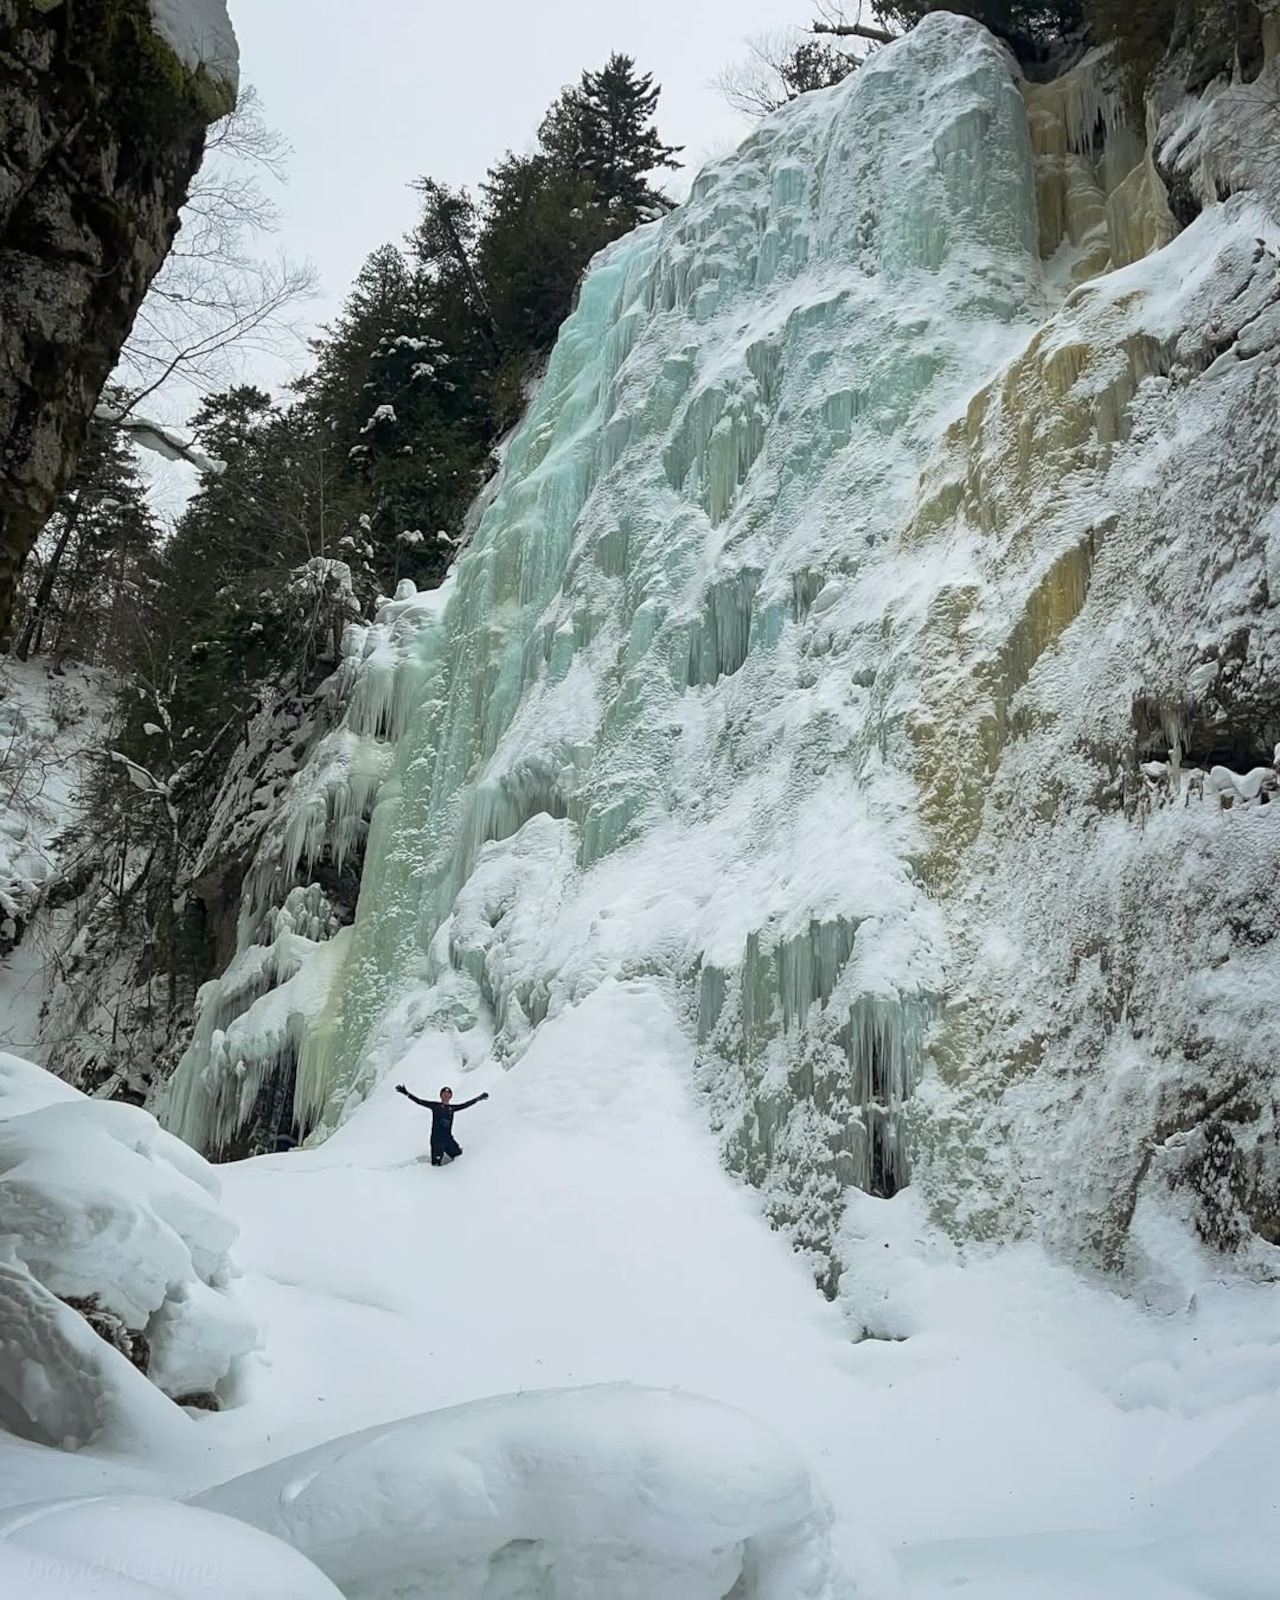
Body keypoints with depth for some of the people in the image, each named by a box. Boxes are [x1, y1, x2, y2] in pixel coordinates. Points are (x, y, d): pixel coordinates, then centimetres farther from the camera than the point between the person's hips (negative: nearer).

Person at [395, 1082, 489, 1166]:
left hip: (448, 1139, 4)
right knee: (436, 1164, -2)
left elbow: (465, 1104, 15)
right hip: (436, 1139, -4)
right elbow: (419, 1101, -6)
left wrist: (479, 1098, 18)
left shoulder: (452, 1108, 6)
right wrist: (406, 1093, -12)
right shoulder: (435, 1106, -3)